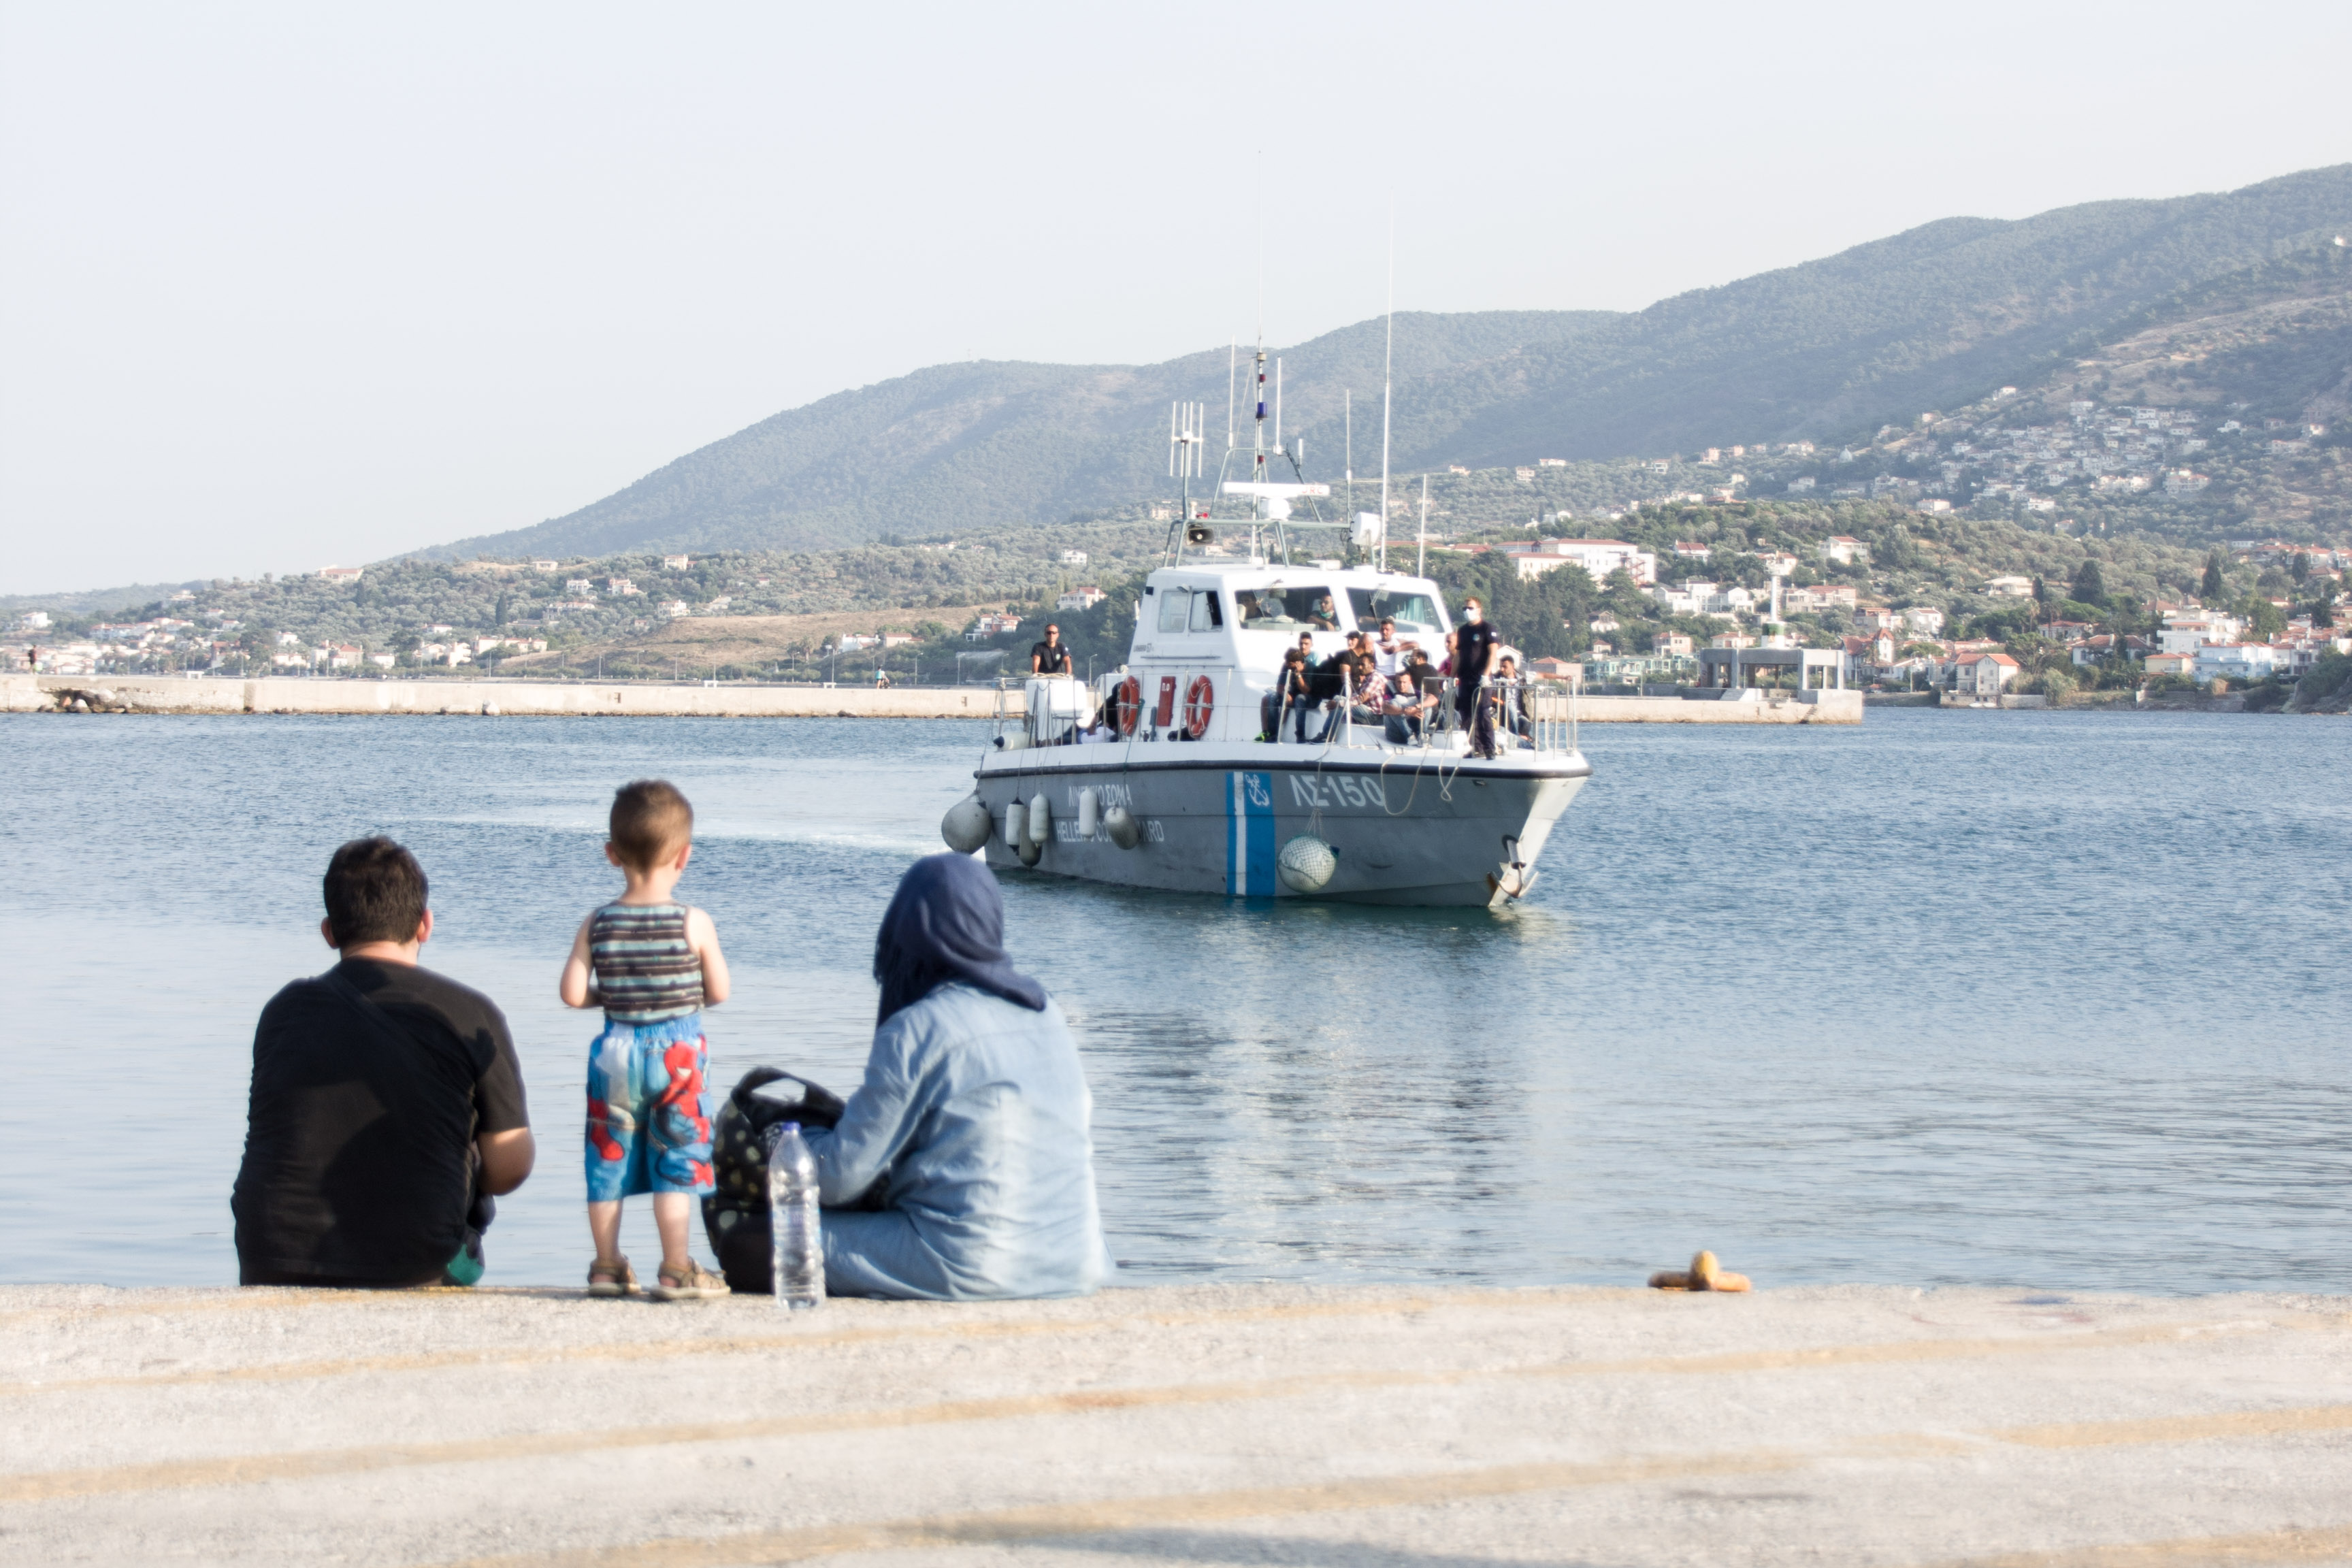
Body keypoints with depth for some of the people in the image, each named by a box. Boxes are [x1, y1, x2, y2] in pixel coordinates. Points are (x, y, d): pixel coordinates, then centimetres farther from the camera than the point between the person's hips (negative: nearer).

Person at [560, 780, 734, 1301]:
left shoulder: (596, 925, -4)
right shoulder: (694, 923, -10)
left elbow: (572, 994, -7)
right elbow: (719, 992, -4)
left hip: (616, 1053, 2)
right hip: (677, 1052, -2)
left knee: (608, 1157, 12)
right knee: (676, 1160, 3)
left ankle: (607, 1266, 18)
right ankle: (676, 1271, 3)